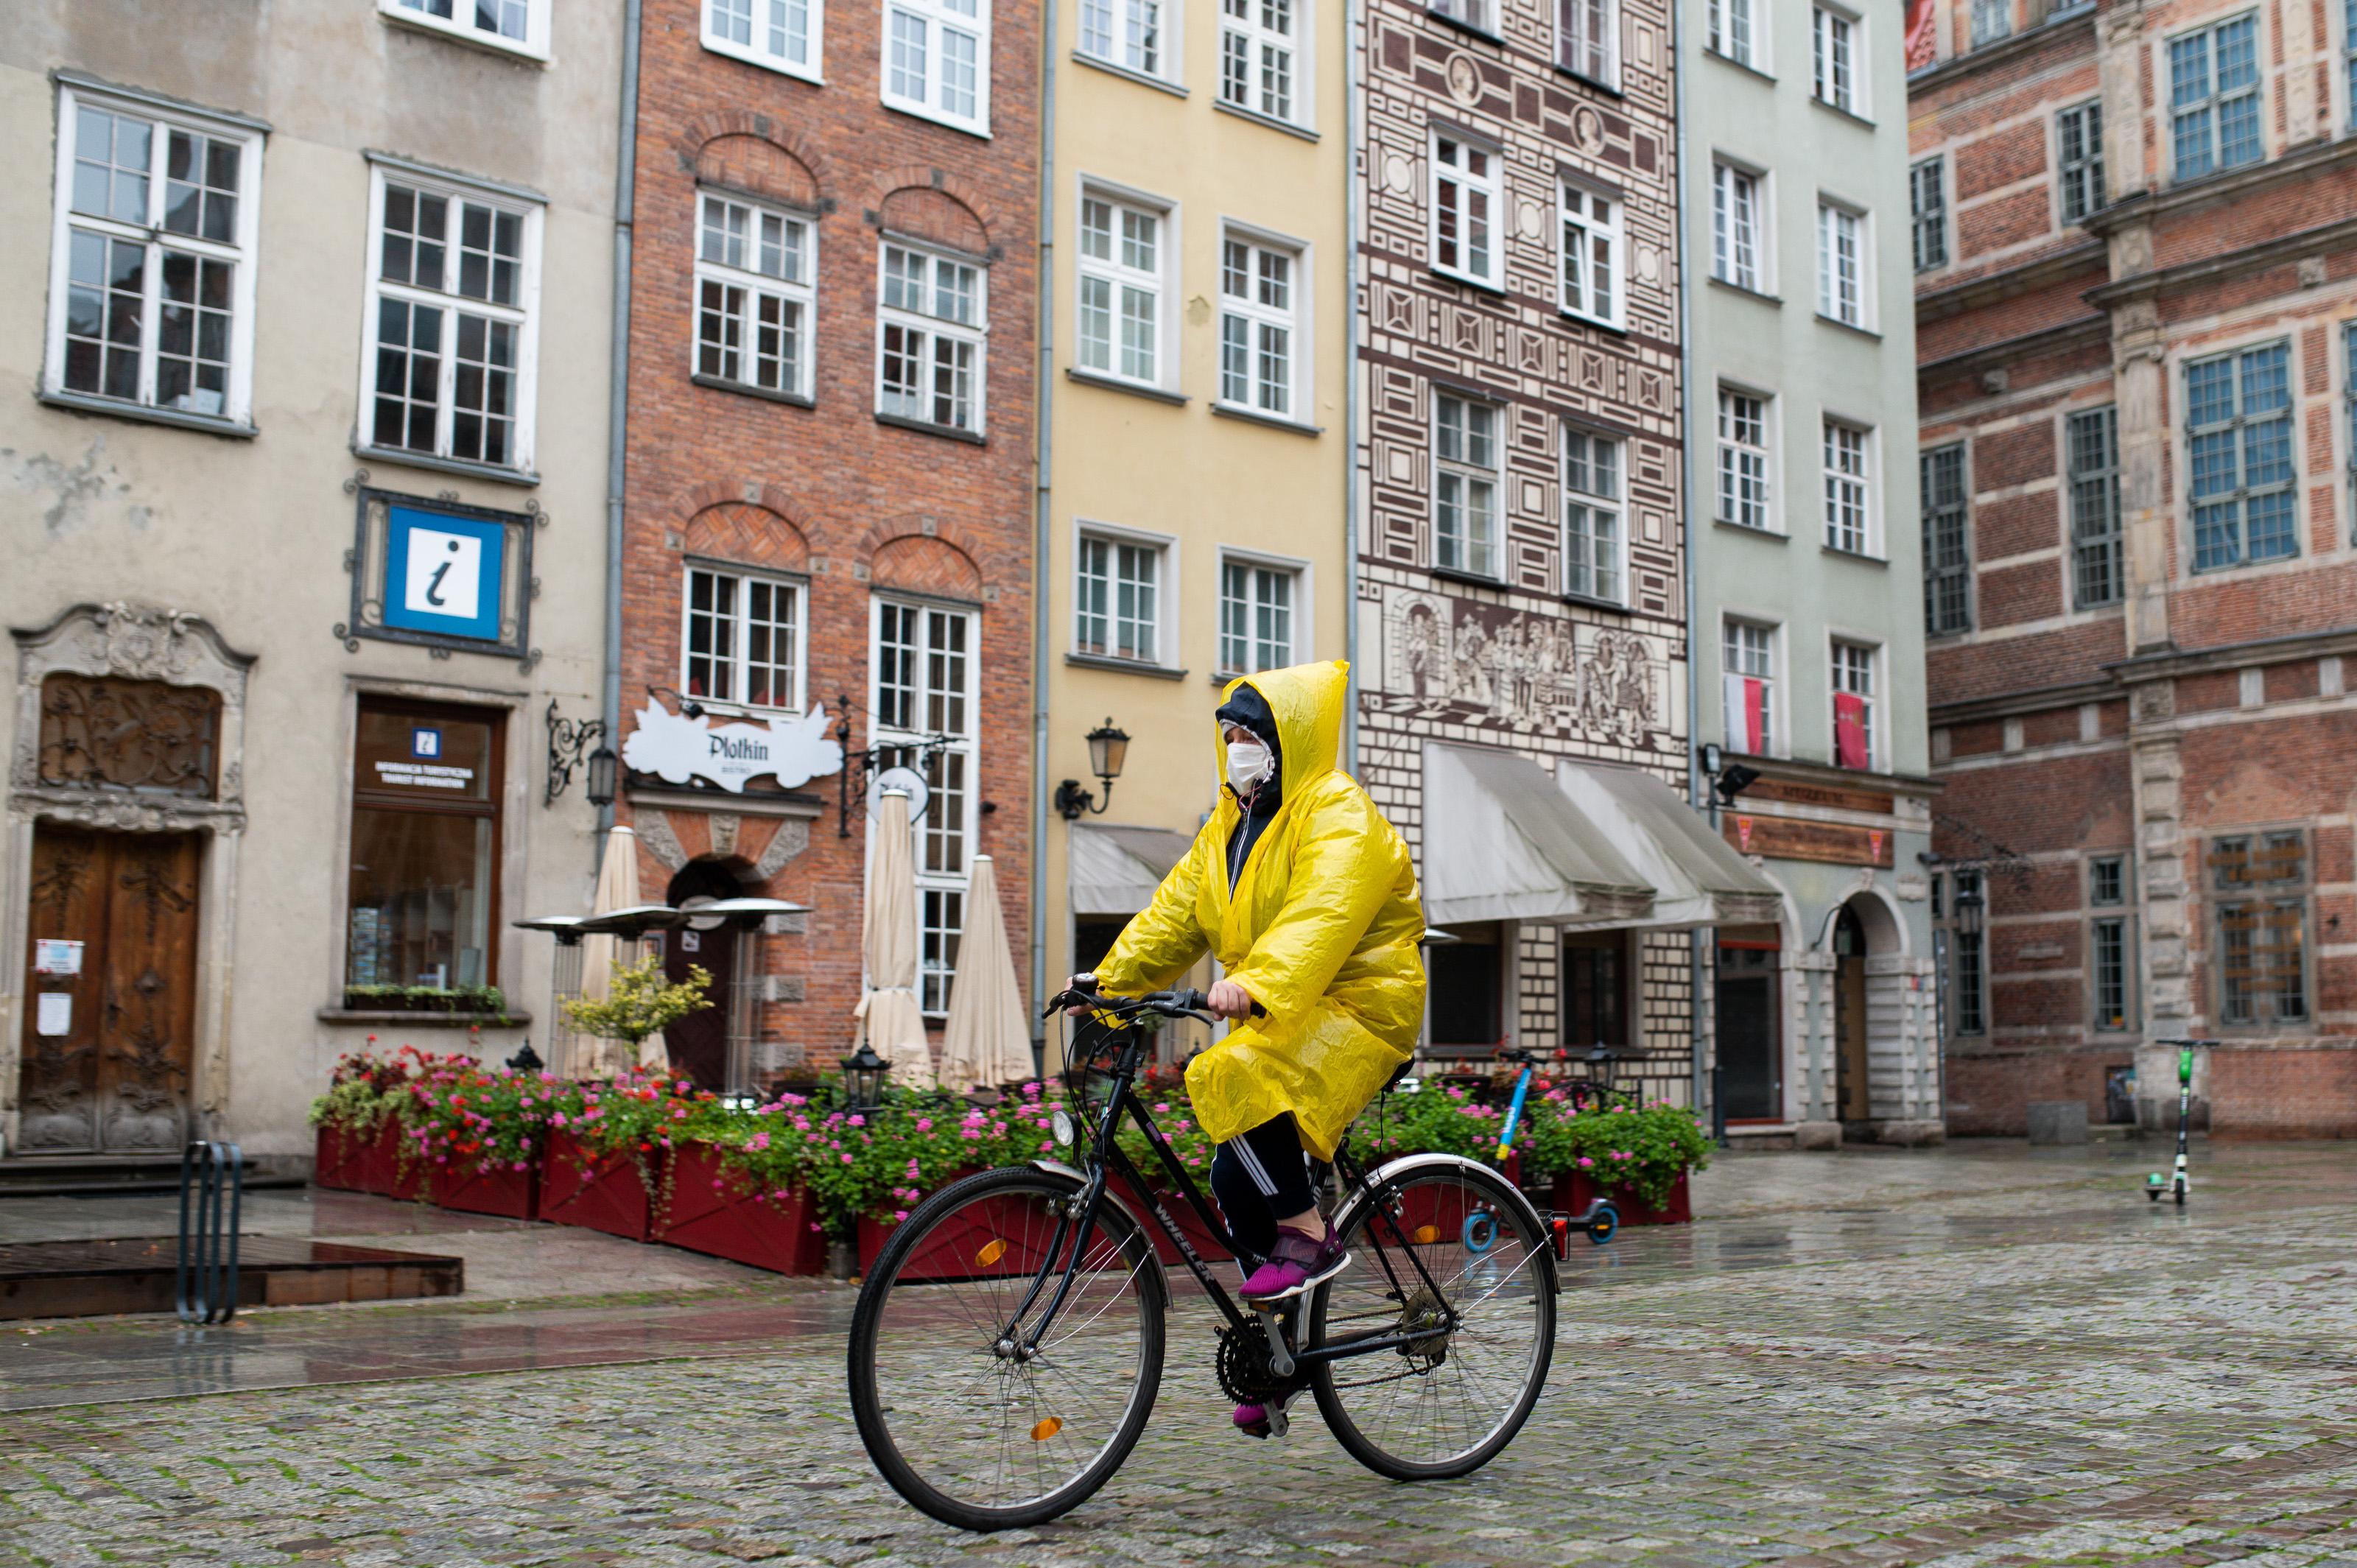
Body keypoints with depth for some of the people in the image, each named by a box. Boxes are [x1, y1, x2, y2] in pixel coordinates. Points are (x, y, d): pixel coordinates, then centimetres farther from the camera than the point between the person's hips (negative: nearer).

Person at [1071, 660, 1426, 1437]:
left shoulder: (1339, 815, -13)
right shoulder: (1228, 828, 15)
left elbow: (1324, 913, -31)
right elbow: (1173, 913, 9)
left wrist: (1257, 983, -46)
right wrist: (1108, 978, -5)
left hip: (1355, 1008, -8)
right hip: (1278, 1019, 8)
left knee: (1238, 1081, -32)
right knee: (1236, 1181, 2)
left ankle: (1309, 1237, -17)